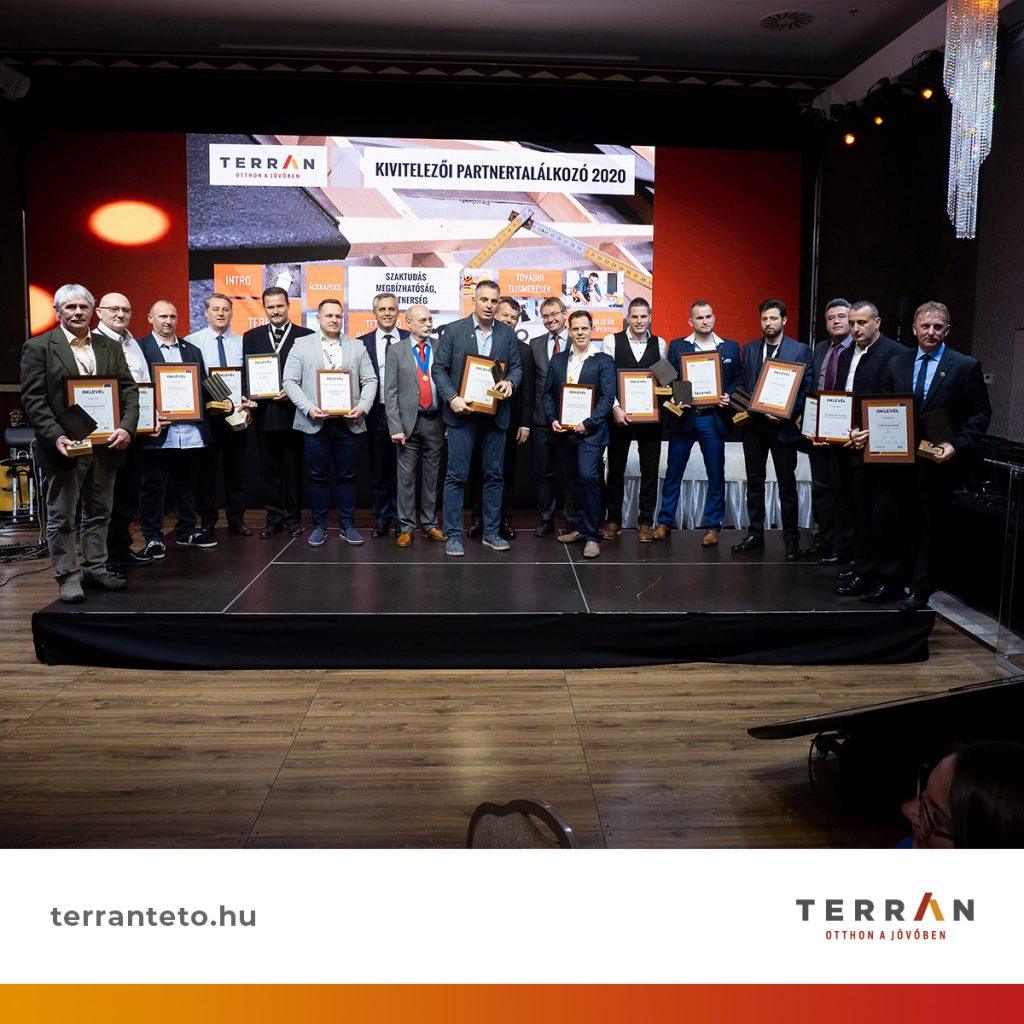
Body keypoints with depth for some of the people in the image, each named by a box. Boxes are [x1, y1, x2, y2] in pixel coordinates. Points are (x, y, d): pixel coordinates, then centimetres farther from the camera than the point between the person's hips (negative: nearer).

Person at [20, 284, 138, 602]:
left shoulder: (110, 347, 10)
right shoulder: (38, 348, -2)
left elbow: (129, 390, 6)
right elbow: (33, 398, -7)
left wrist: (126, 427, -11)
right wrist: (56, 436, -19)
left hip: (106, 444, 4)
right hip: (66, 446, -4)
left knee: (99, 512, 13)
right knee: (61, 515, 4)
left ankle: (95, 569, 25)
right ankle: (68, 576, 14)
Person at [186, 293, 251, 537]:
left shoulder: (243, 342, 7)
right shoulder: (191, 341, 0)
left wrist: (249, 401, -9)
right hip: (205, 413, -2)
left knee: (236, 468, 9)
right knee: (206, 468, 4)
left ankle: (236, 520, 19)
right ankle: (207, 521, 15)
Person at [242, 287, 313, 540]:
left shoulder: (305, 336, 2)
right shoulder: (251, 336, 11)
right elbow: (245, 372, 9)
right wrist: (247, 400, -7)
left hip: (293, 411, -3)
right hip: (264, 412, 3)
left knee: (293, 467, 5)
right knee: (269, 468, 8)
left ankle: (293, 517, 15)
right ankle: (274, 517, 17)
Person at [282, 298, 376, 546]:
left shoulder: (357, 347, 11)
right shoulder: (301, 345, 6)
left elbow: (370, 380, 7)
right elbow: (290, 381, 0)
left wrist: (363, 407, -9)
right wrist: (308, 407, -13)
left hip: (348, 422, 1)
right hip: (316, 423, -1)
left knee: (347, 477, 6)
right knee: (319, 477, 5)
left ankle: (348, 526, 15)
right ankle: (319, 526, 14)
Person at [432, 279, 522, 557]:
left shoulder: (507, 333, 9)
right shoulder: (453, 330, 0)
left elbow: (516, 366, 14)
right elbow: (439, 368, 0)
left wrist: (510, 381, -9)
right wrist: (452, 398, -14)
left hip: (495, 415, 3)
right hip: (462, 413, -3)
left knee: (494, 476, 9)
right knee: (456, 476, -3)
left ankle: (491, 532, 19)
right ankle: (453, 535, 3)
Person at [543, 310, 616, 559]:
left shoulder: (603, 361, 1)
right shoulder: (558, 360, 14)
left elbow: (608, 397, -7)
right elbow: (548, 393, 13)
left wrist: (587, 424, -15)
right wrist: (553, 420, -3)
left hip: (590, 432, -4)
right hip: (563, 431, 5)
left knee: (588, 476, -16)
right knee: (572, 480, 9)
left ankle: (592, 535, -8)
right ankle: (578, 527, 22)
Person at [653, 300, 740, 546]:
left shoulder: (730, 348, 8)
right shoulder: (677, 346, 5)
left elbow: (737, 380, 9)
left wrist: (728, 397, -9)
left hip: (713, 419, 1)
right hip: (683, 417, 0)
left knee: (716, 475, 4)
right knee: (673, 473, 5)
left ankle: (713, 526, 14)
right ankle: (665, 522, 14)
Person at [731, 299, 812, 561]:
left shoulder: (800, 350, -1)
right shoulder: (749, 349, 10)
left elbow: (807, 388, -4)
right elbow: (743, 385, 13)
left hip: (783, 427, -4)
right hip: (754, 424, 4)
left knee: (787, 485, 2)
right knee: (754, 482, 10)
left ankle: (791, 539, 10)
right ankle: (755, 534, 19)